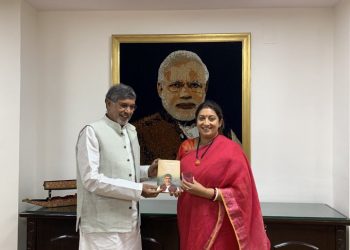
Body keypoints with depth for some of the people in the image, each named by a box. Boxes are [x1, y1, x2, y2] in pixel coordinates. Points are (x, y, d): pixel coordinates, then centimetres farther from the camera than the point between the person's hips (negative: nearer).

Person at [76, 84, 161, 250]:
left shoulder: (131, 131, 12)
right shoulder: (92, 131, -11)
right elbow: (91, 179, -19)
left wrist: (147, 171, 1)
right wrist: (138, 189, -21)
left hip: (130, 221, 7)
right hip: (103, 224, -7)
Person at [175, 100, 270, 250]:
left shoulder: (231, 150, -13)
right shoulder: (186, 147, 3)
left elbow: (241, 191, -15)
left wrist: (206, 192, -22)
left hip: (216, 223, -5)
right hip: (189, 219, 5)